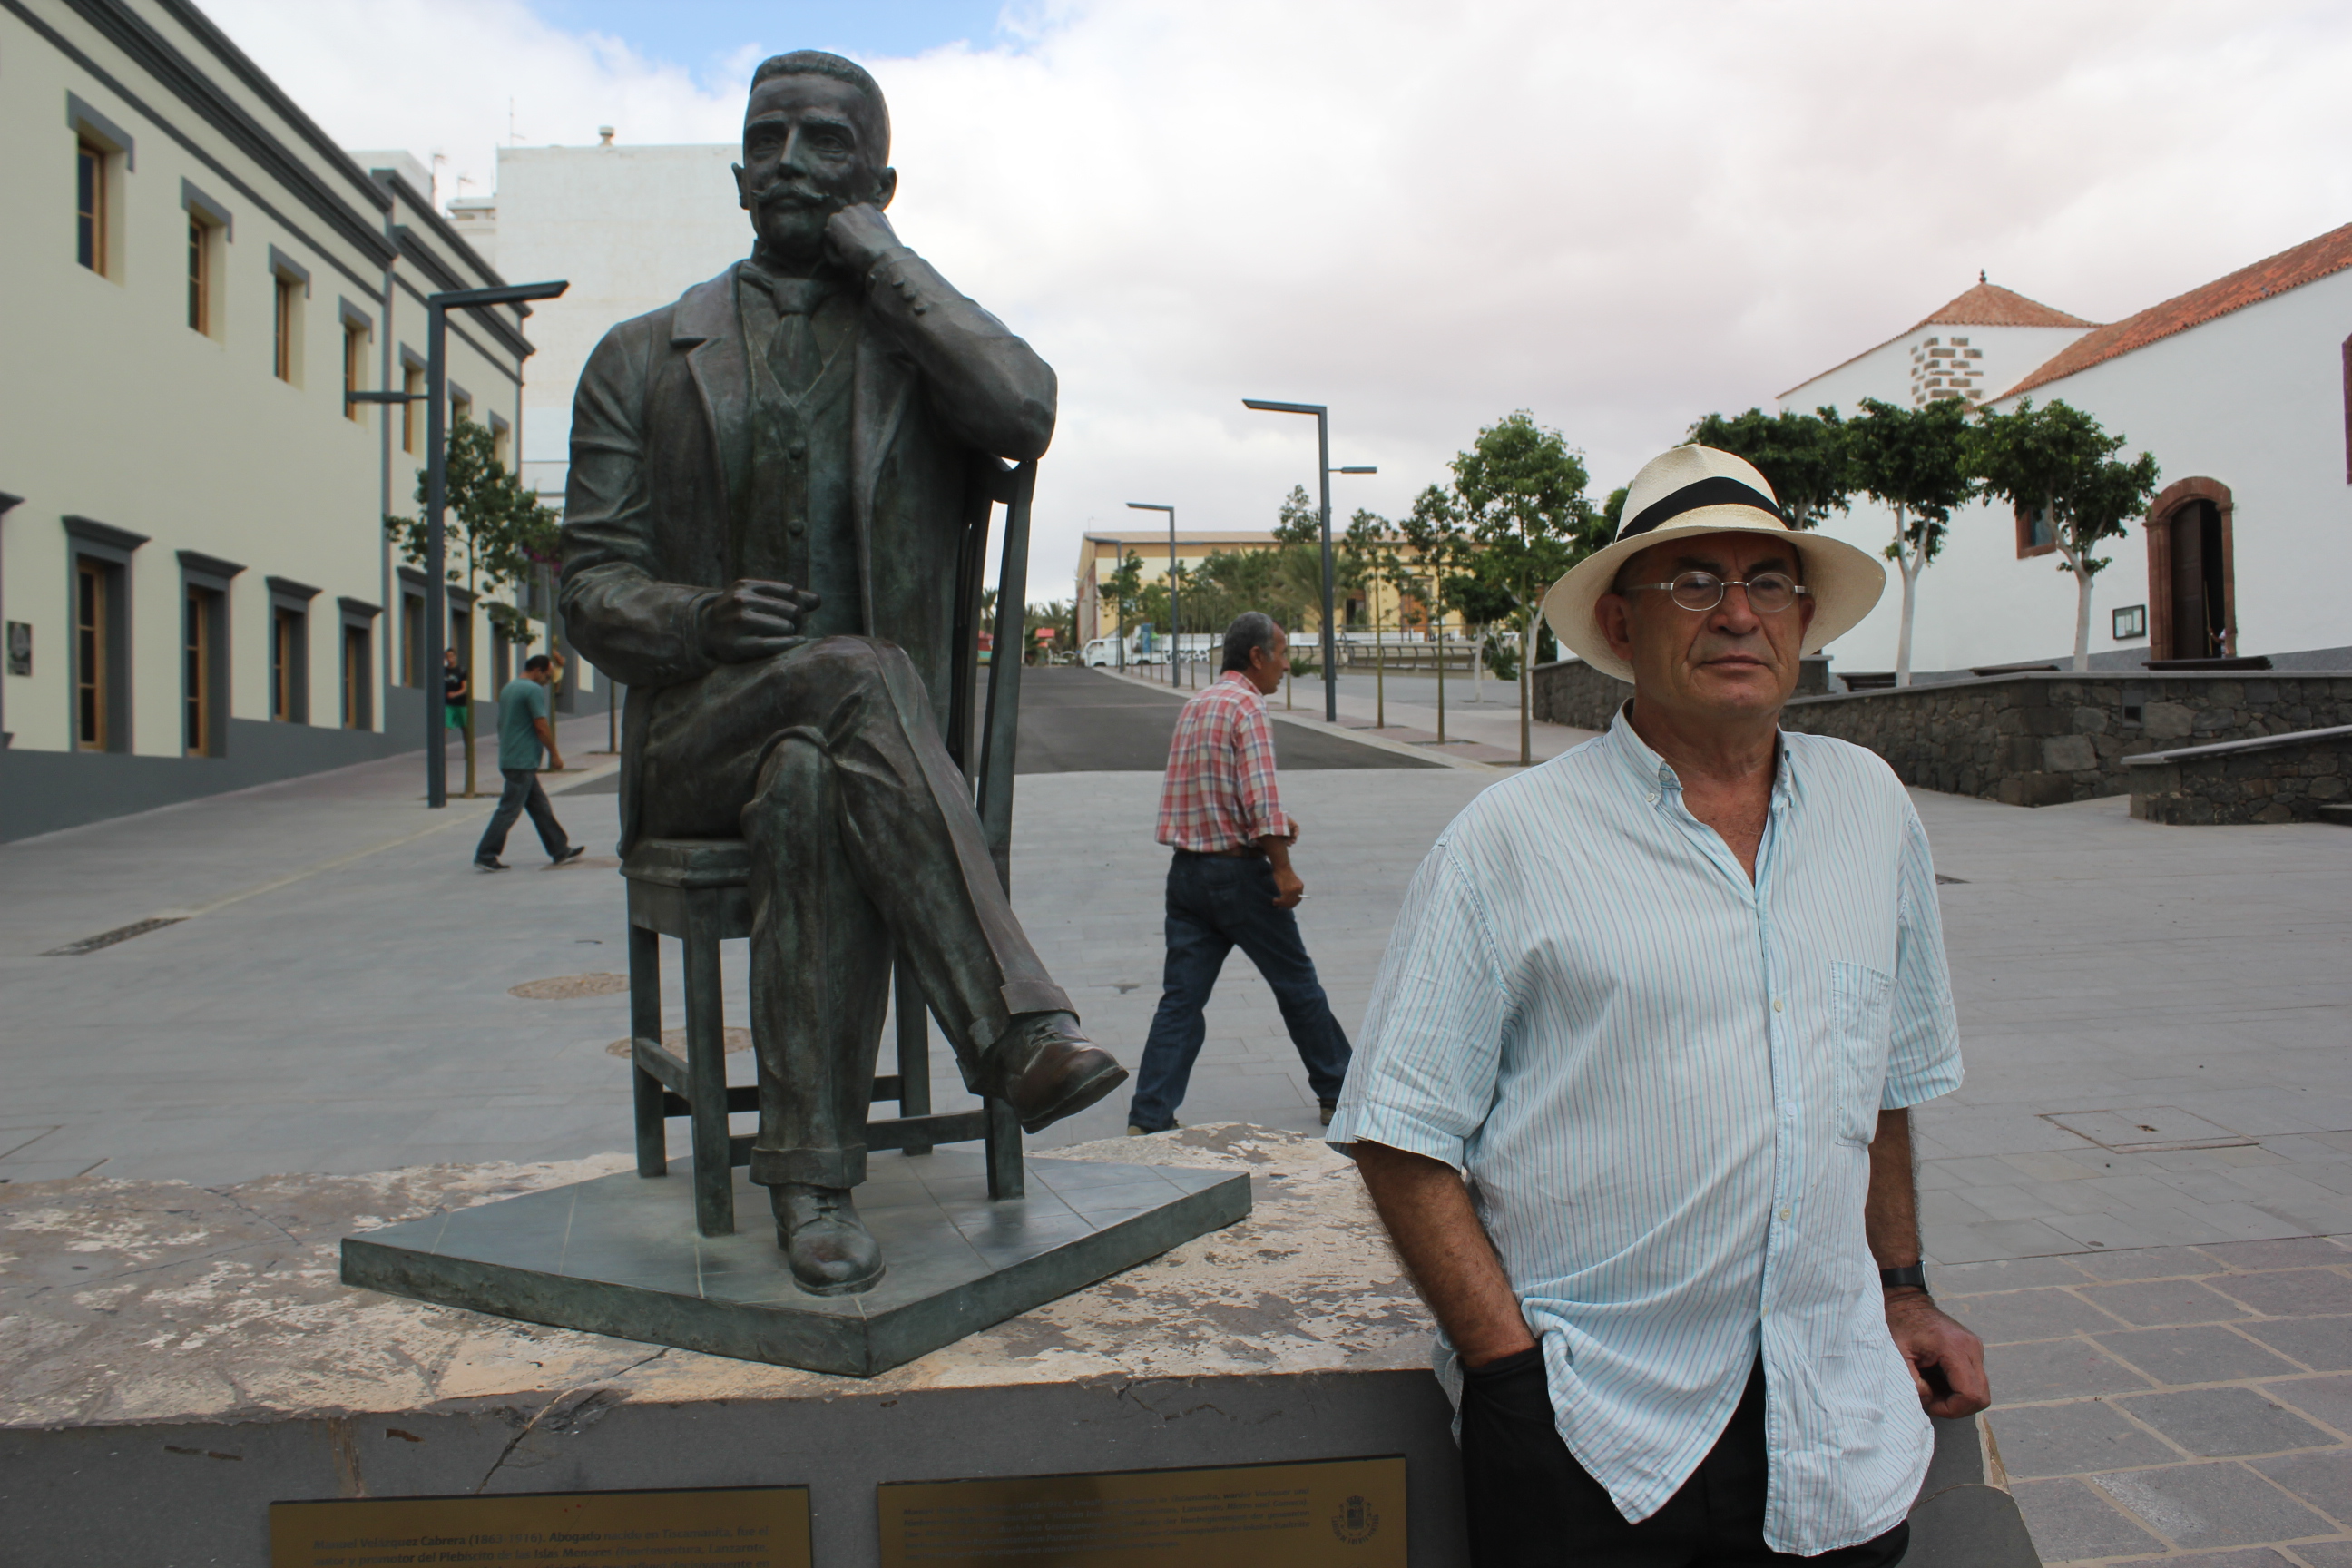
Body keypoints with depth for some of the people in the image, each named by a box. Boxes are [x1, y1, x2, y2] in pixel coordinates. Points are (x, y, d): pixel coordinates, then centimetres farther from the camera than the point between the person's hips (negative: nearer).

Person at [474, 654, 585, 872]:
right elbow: (541, 726, -16)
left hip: (509, 758, 10)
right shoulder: (534, 690, -13)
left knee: (540, 806, 13)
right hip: (523, 761, -10)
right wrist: (554, 754, -7)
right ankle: (486, 855, -4)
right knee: (509, 809, -6)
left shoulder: (508, 688, 15)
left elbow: (500, 724, 21)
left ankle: (560, 850, 18)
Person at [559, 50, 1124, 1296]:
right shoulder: (642, 361, 16)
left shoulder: (924, 341, 14)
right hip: (700, 738, 0)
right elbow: (591, 589, 8)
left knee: (812, 786, -35)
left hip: (851, 739, 1)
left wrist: (879, 257, -3)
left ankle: (814, 1179, -33)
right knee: (862, 676, -33)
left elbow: (1023, 414, -13)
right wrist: (700, 621, -16)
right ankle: (1016, 1029, -39)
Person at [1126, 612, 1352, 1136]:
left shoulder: (1195, 706, 16)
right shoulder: (1245, 705, -11)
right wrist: (1283, 869, -19)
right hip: (1237, 871, -7)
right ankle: (1337, 1091, 22)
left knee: (1181, 997, 5)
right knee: (1297, 984, 9)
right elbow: (1259, 795, -21)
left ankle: (1149, 1117, 0)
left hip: (1186, 871, 7)